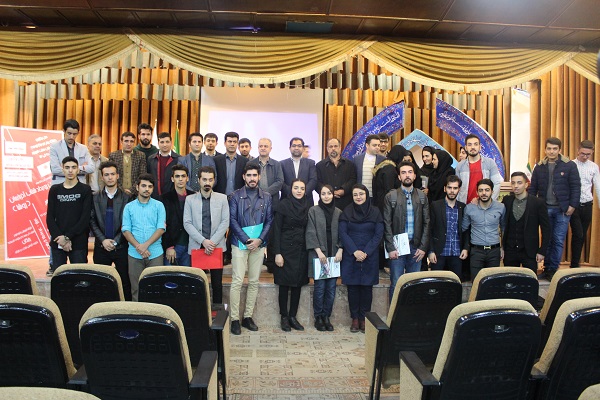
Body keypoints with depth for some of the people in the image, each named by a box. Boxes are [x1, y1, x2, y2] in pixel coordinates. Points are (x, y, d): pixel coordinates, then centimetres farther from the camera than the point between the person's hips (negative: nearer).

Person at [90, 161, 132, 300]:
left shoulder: (127, 197, 0)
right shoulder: (95, 198, 6)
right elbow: (92, 222, 2)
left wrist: (115, 241, -10)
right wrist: (103, 240, -9)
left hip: (121, 247, -2)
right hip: (101, 247, 2)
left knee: (125, 282, 2)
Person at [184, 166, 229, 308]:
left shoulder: (222, 198, 4)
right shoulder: (190, 199, 5)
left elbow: (225, 222, -1)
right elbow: (187, 223, -1)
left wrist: (213, 242, -11)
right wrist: (203, 241, -12)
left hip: (217, 246, 0)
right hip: (196, 246, 0)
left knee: (217, 279, 5)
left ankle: (217, 306, 17)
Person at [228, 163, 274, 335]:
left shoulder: (266, 197, 7)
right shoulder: (236, 196, 0)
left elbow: (269, 221, 4)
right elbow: (232, 220, -5)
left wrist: (259, 240, -9)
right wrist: (246, 240, -13)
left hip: (259, 244, 3)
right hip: (240, 243, -3)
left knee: (254, 282, 8)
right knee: (237, 282, -4)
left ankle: (248, 316, 18)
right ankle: (234, 319, 5)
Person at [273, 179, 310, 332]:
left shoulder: (308, 206, 5)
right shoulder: (284, 204, -6)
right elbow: (277, 229, -7)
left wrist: (310, 250, 2)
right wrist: (277, 253, -12)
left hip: (302, 250, 4)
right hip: (286, 249, -4)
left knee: (298, 284, 9)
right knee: (285, 284, 3)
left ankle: (293, 316, 21)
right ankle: (284, 317, 17)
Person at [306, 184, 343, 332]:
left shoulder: (338, 213, 10)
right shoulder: (313, 211, 1)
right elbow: (310, 233, -3)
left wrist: (340, 250, -4)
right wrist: (319, 251, -11)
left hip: (334, 255, 3)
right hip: (318, 254, -3)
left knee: (331, 288, 4)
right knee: (320, 287, -2)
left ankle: (326, 317, 17)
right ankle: (318, 318, 12)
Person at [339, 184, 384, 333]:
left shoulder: (375, 212, 2)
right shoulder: (347, 212, 3)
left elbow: (378, 234, -1)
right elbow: (343, 233, -2)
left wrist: (366, 252, -10)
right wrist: (355, 251, -12)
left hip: (369, 257, 0)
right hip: (350, 256, 0)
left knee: (367, 287, 3)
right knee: (352, 286, 3)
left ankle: (364, 318, 14)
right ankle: (355, 318, 13)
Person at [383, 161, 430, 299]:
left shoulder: (422, 196, 8)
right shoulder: (390, 197, 1)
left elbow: (426, 223, 6)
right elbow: (387, 224, -2)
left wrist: (423, 247, -1)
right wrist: (391, 248, -9)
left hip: (416, 248, 2)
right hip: (397, 247, -2)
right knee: (396, 285, 1)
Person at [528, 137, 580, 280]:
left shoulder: (570, 166, -2)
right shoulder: (539, 167, 6)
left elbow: (576, 187, -3)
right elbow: (533, 188, 7)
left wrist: (572, 205, -9)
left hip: (562, 209, -2)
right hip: (545, 209, 2)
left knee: (558, 241, 1)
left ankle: (553, 269, 11)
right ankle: (547, 269, 18)